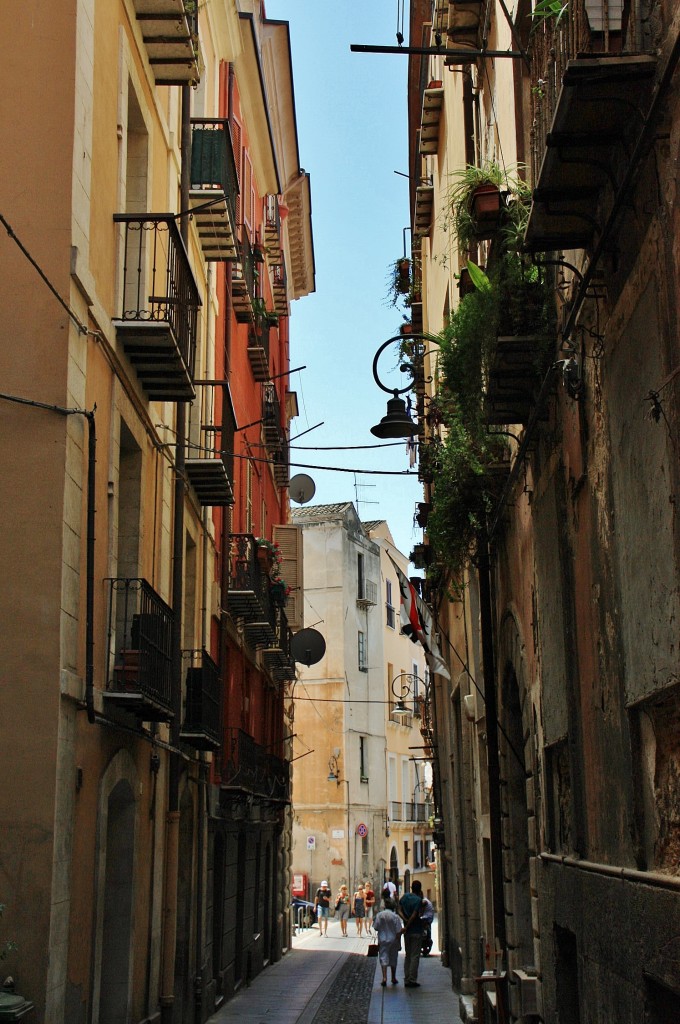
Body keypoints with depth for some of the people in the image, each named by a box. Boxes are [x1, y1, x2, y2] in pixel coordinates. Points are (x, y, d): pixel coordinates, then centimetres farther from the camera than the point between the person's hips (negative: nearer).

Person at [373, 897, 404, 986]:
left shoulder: (379, 915, -8)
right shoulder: (395, 916, -12)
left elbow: (376, 927, -4)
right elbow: (399, 931, -10)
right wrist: (399, 942, 0)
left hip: (382, 940, 0)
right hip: (393, 940, 0)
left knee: (383, 958, 0)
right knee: (393, 959, 14)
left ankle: (384, 978, -15)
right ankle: (393, 978, 24)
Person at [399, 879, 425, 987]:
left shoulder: (405, 896, 6)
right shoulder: (418, 900, -14)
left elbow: (400, 911, 3)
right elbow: (414, 915, -18)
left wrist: (405, 920, -7)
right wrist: (406, 927, -10)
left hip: (407, 931, 6)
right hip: (416, 931, -6)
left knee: (408, 956, 13)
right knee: (415, 956, -2)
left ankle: (407, 980, 13)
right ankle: (412, 980, -3)